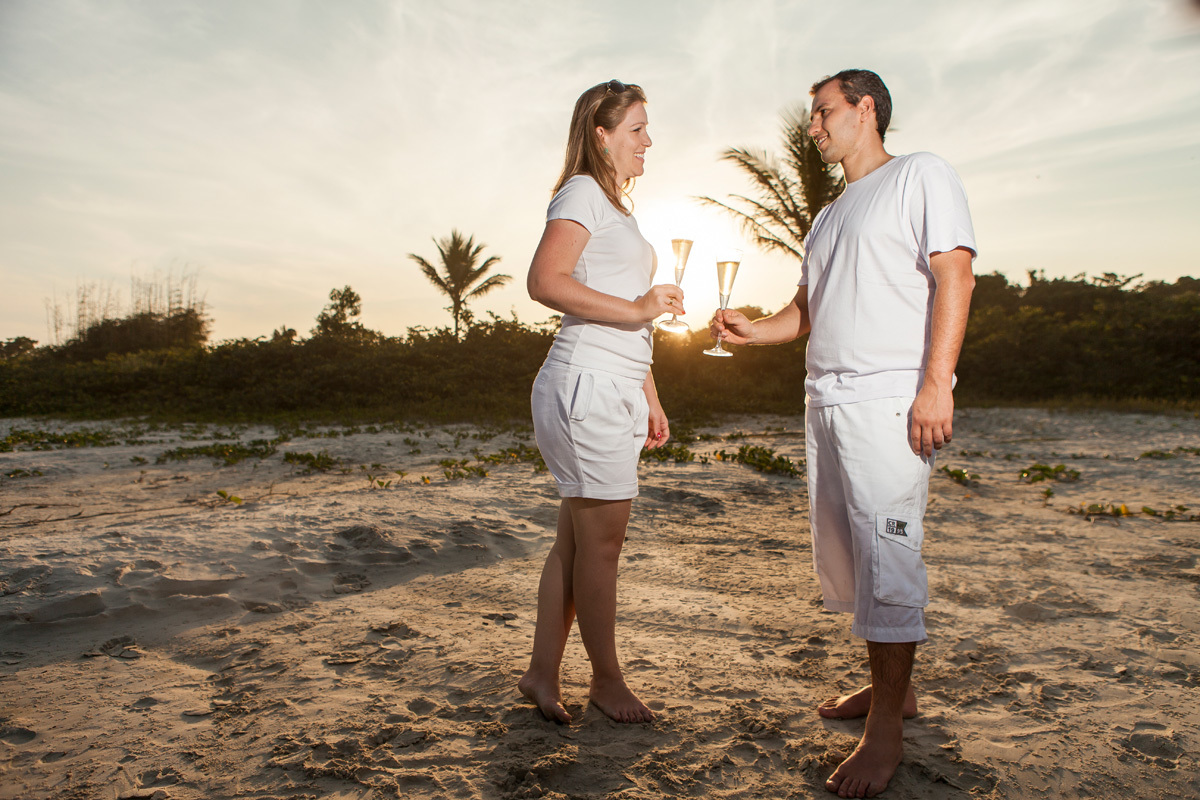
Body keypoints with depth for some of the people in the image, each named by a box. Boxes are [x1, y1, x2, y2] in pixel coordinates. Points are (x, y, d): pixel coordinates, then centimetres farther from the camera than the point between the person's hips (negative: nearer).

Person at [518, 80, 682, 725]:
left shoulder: (618, 211, 26)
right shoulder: (583, 192, -3)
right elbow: (544, 281, -20)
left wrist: (650, 400, 22)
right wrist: (636, 307, -18)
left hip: (614, 393, 9)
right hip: (587, 386, -9)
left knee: (578, 537, 10)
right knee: (601, 538, -1)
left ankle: (542, 672, 20)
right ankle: (607, 680, 13)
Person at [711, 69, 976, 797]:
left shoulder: (921, 175, 1)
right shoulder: (828, 218, 24)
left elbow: (954, 275, -10)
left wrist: (936, 383, -20)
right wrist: (753, 331, 2)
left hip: (890, 401, -8)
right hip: (827, 402, 9)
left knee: (886, 551, -9)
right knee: (842, 552, 11)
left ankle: (887, 730, 1)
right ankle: (890, 688, 26)